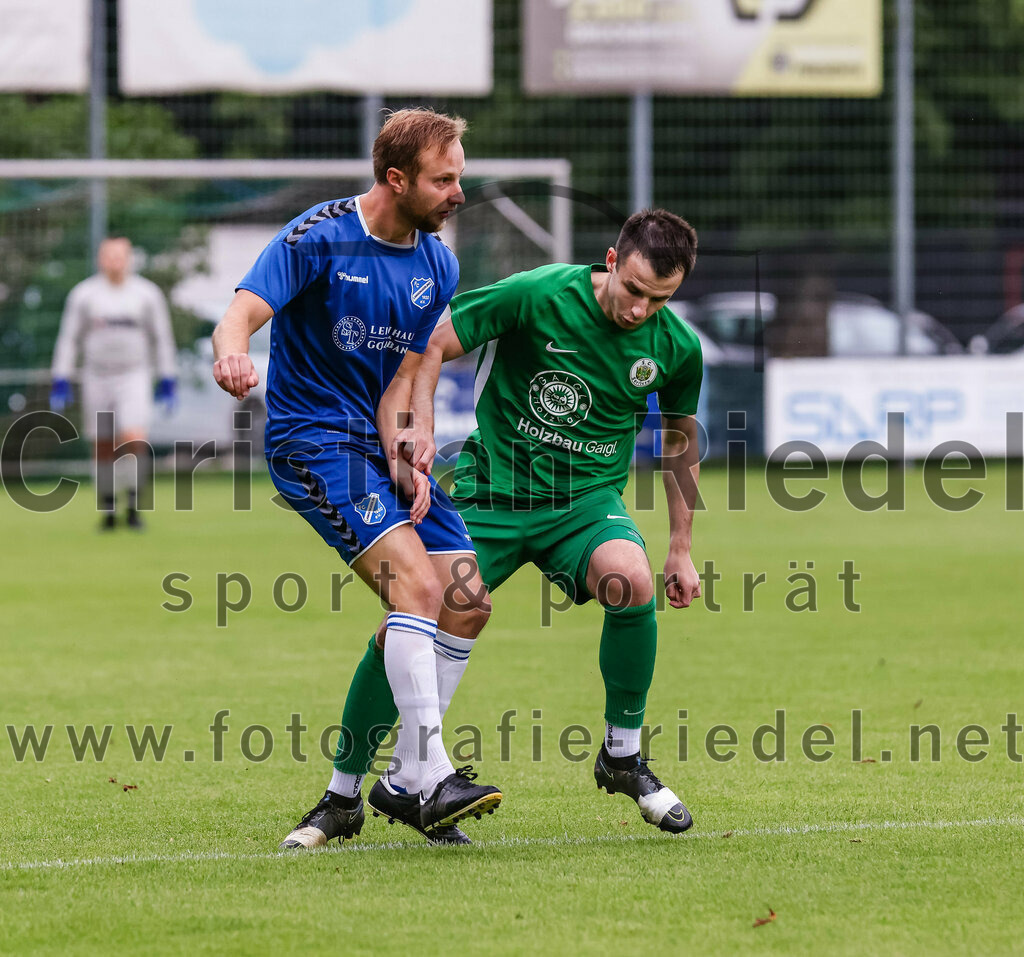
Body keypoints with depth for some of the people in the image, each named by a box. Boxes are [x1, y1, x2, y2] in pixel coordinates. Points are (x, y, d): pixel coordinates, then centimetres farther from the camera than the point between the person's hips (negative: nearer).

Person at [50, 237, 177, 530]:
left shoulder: (147, 293, 1)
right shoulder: (83, 294, 0)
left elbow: (161, 338, 9)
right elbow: (68, 338, 5)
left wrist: (167, 381, 7)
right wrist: (60, 381, -1)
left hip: (134, 377, -1)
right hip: (96, 379, 1)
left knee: (135, 439, -18)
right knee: (102, 447, 6)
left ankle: (134, 505, -8)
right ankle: (107, 508, 20)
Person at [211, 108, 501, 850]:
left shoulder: (437, 267, 6)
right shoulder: (318, 239, -13)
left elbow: (401, 378, 6)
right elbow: (242, 315, -24)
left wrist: (402, 460, -13)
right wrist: (232, 352, -49)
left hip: (383, 445, 8)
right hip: (314, 439, -8)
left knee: (466, 601, 0)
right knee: (416, 582, -24)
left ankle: (348, 792, 7)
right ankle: (428, 779, -27)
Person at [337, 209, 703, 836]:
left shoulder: (677, 347, -4)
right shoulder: (538, 296, -16)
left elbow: (681, 437, 14)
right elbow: (432, 344, -6)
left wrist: (681, 549, 16)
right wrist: (421, 425, -21)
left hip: (588, 500, 2)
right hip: (493, 489, -1)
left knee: (632, 583, -31)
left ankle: (623, 755, -9)